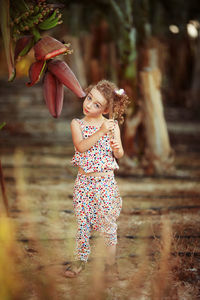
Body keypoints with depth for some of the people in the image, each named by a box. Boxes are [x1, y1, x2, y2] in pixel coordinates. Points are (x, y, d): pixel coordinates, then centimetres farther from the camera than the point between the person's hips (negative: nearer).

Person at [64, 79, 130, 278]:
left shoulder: (112, 125, 0)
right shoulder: (77, 124, 1)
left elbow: (119, 154, 2)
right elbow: (81, 146, -16)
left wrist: (117, 149, -21)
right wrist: (101, 132, -23)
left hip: (105, 180, -1)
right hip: (83, 181, 1)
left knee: (107, 219, 0)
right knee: (81, 220, 6)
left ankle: (111, 261, 15)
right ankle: (81, 259, 21)